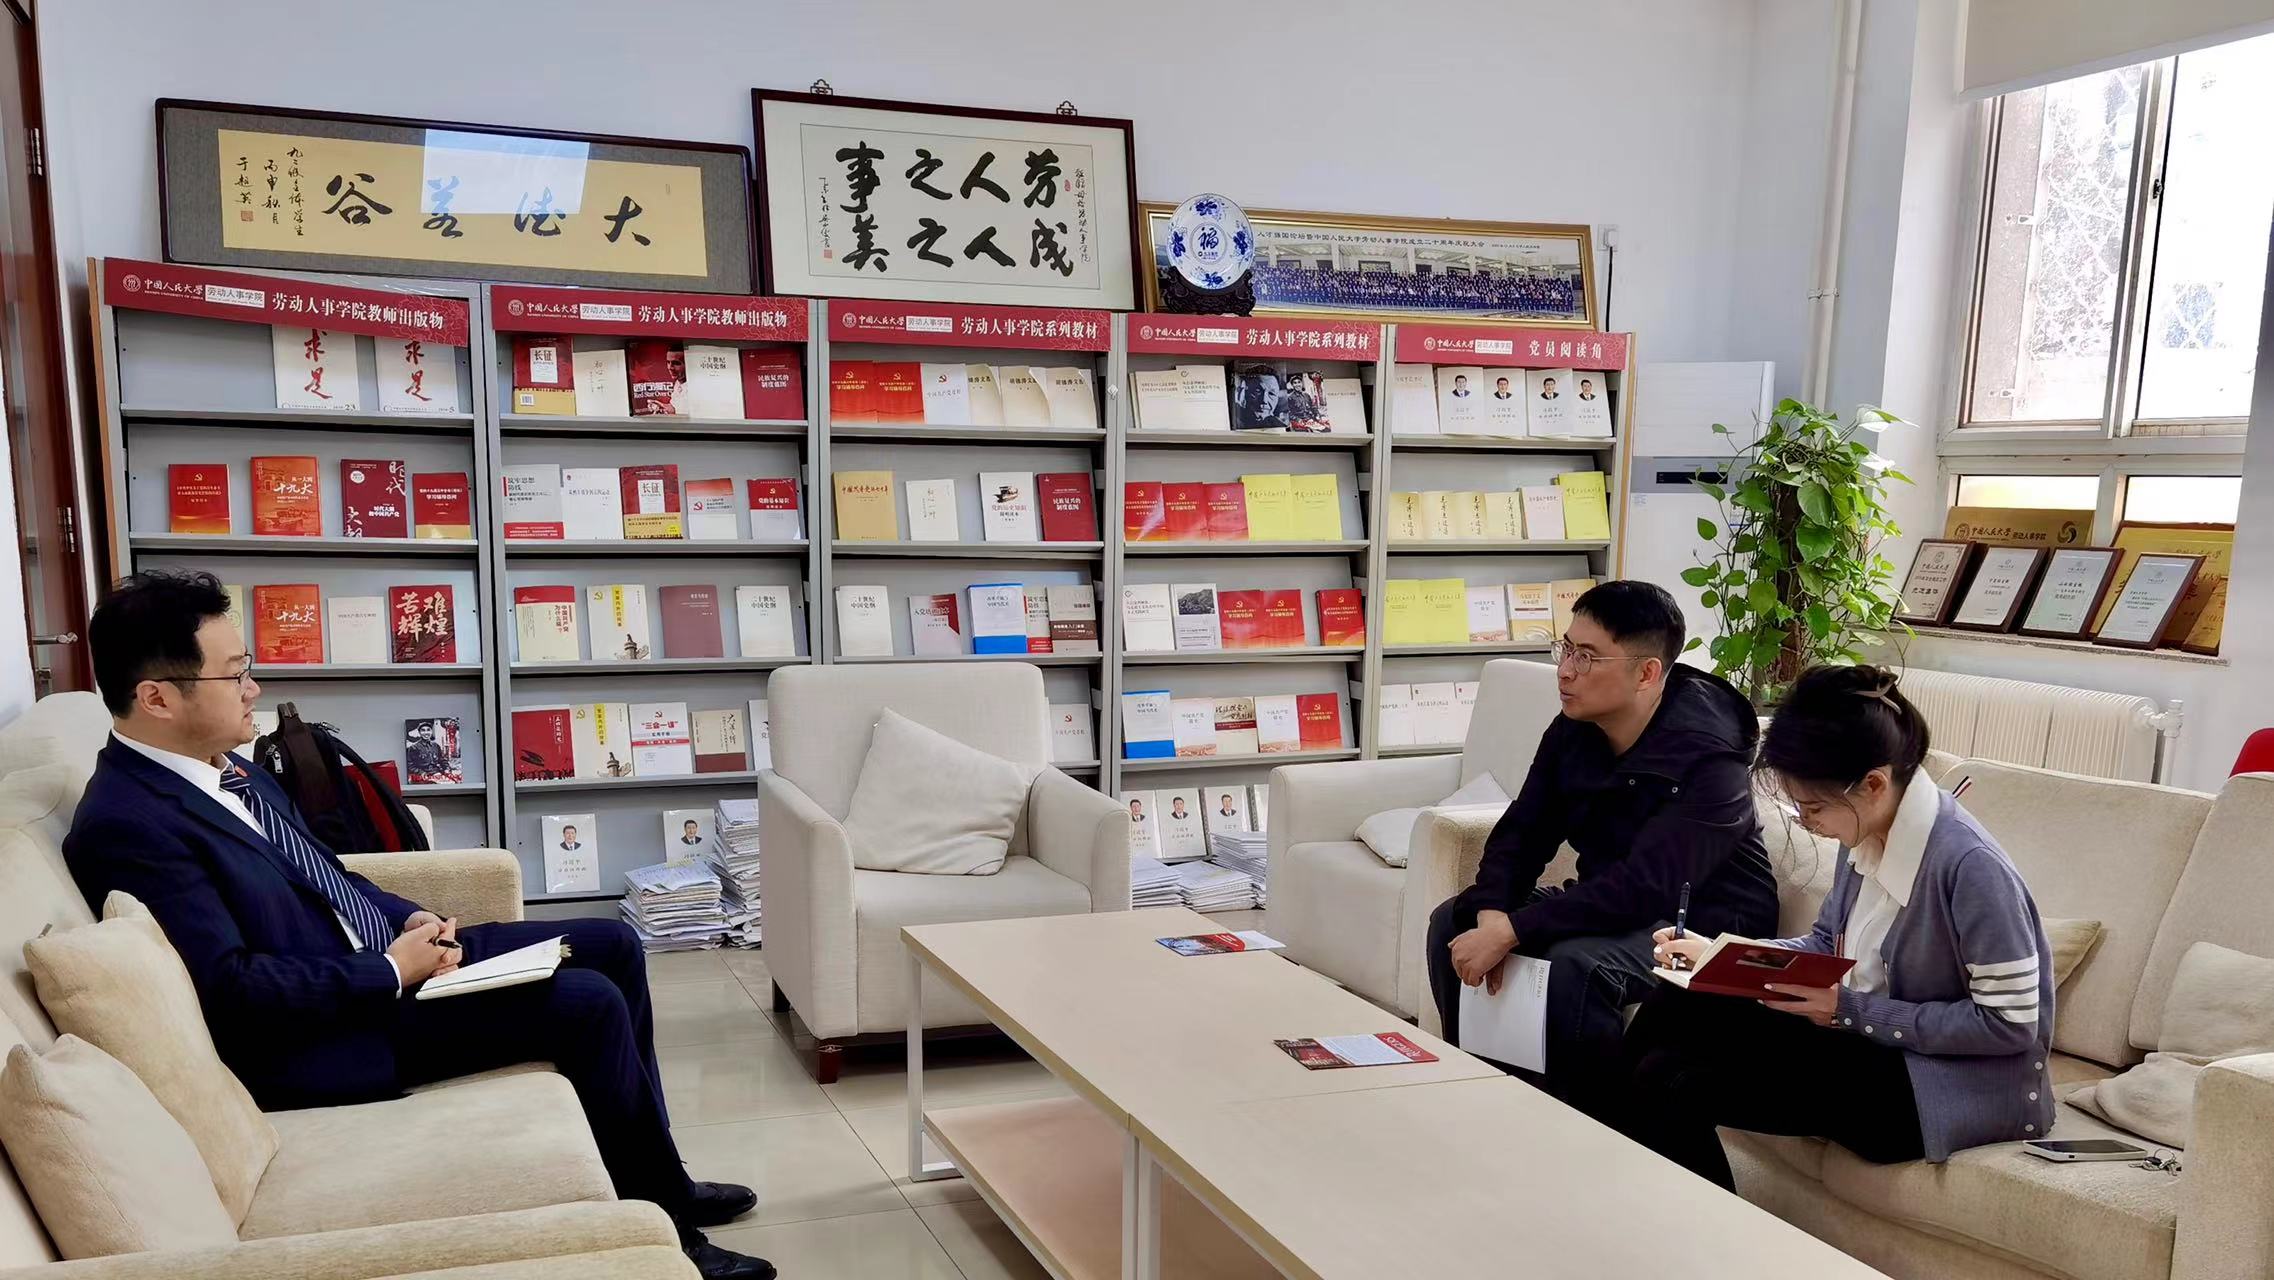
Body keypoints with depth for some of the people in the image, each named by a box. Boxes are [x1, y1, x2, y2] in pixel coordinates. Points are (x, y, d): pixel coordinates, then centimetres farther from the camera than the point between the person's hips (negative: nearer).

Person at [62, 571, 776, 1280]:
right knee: (589, 1003, -21)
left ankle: (657, 1184, 16)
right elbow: (230, 990, -25)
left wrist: (409, 920, 2)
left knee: (612, 946, 6)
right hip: (332, 1034, -10)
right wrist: (391, 972, -20)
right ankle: (664, 1221, -2)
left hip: (386, 956, 10)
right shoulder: (125, 826, -21)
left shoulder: (221, 765, 8)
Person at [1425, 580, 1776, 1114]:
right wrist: (1491, 916, -23)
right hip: (1613, 905, 8)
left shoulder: (1708, 758, -26)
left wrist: (1510, 931, -36)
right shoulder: (1573, 730, -3)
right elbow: (1522, 832, -2)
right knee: (1454, 920, -6)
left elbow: (1644, 889, -34)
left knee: (1574, 965, -35)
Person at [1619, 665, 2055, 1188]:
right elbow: (1827, 944, 14)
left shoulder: (1969, 866, -24)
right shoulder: (1867, 833, 0)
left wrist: (1853, 1010, -21)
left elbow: (2011, 1022, -19)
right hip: (1865, 1040, 8)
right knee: (1675, 1008, -7)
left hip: (1936, 1085, -8)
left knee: (1671, 1086, -20)